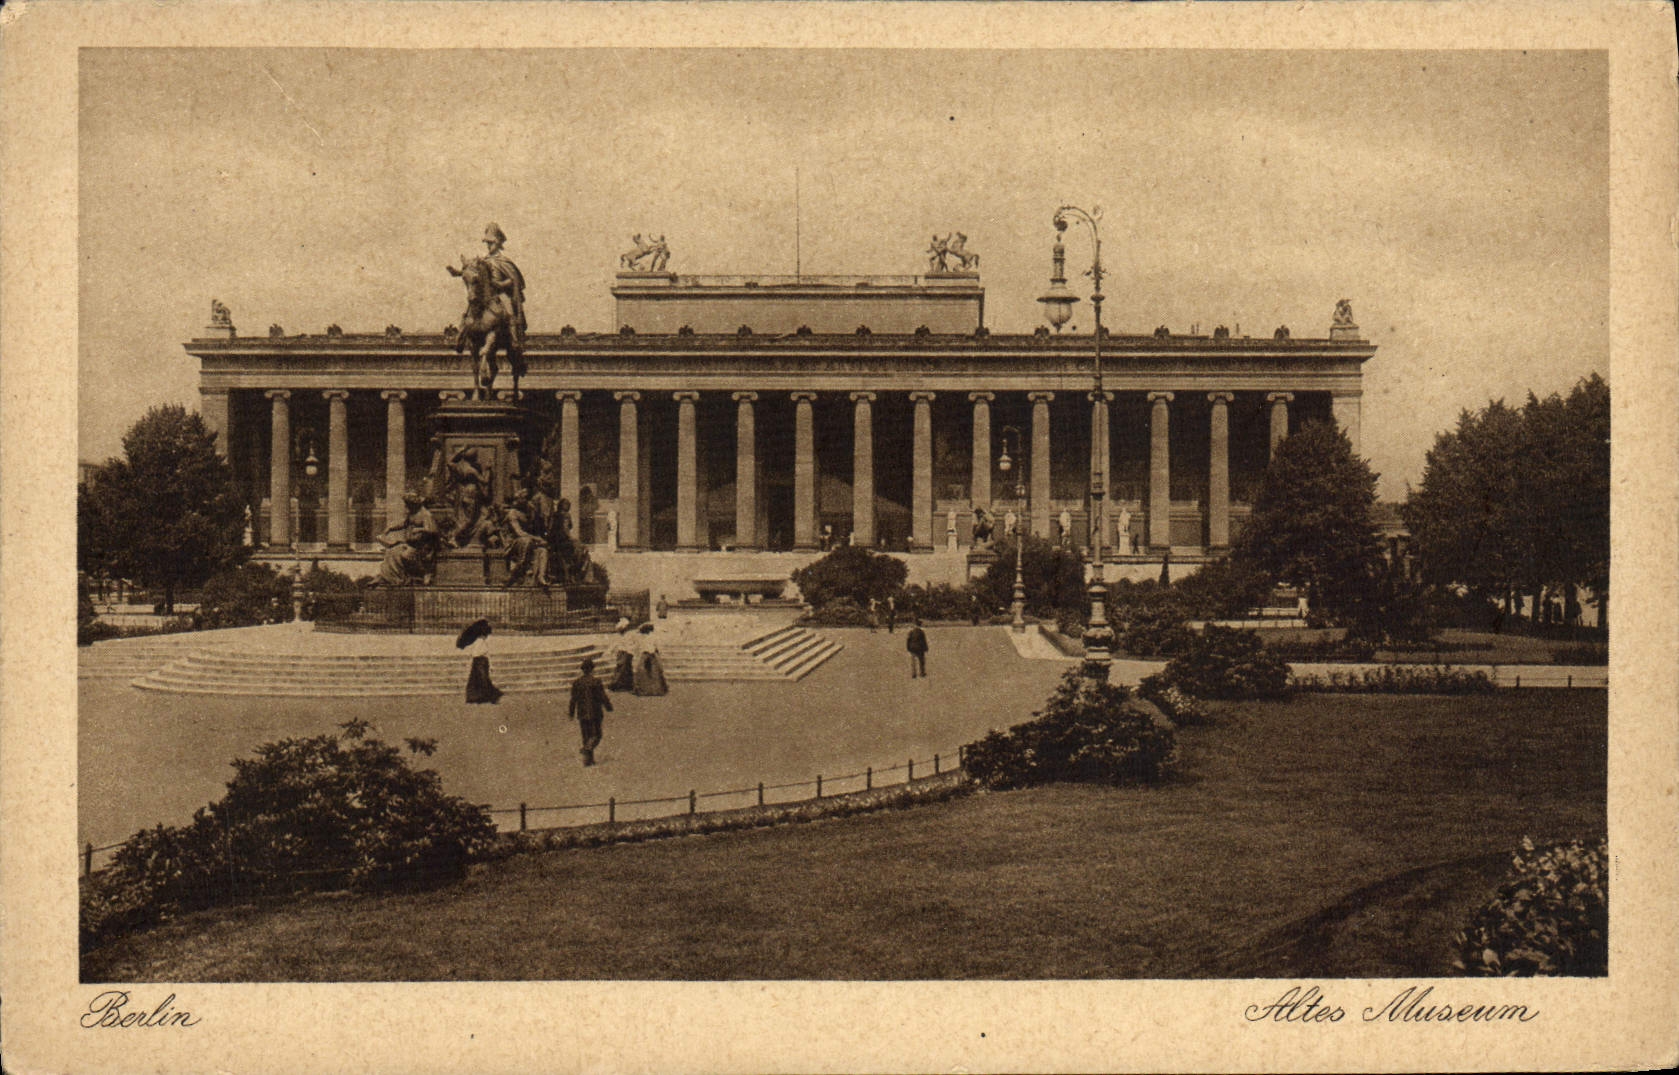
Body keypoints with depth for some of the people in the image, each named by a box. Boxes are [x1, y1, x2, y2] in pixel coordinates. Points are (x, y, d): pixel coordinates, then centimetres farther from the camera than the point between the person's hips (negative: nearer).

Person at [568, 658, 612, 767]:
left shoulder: (576, 682, 1)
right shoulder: (596, 682, -11)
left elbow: (573, 700, 5)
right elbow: (603, 697, -9)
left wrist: (572, 714, 14)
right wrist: (609, 708, 4)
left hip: (582, 714, 4)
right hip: (595, 713, -4)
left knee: (586, 736, 11)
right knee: (596, 735, 5)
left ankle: (588, 759, 10)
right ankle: (586, 749, -21)